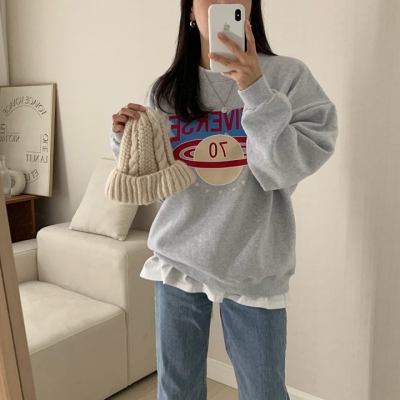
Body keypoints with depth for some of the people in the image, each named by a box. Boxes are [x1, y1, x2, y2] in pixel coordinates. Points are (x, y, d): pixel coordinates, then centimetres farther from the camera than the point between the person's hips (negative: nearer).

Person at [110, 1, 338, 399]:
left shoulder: (288, 76, -7)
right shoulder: (165, 90, 2)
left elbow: (288, 170, -17)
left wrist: (256, 90, -25)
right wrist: (125, 138, -8)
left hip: (253, 267, -2)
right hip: (177, 258, 3)